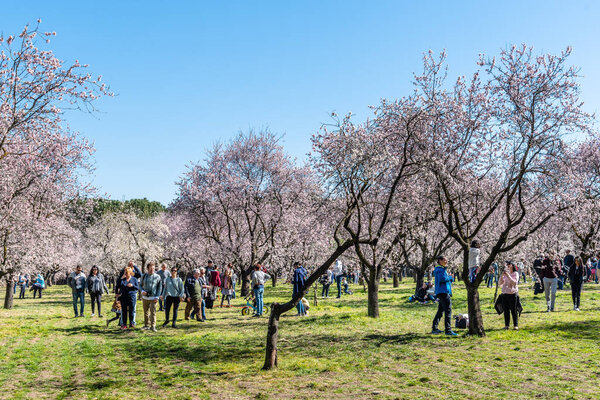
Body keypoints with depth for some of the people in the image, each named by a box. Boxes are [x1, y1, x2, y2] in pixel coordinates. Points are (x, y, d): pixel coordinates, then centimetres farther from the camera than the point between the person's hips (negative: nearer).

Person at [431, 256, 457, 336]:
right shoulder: (439, 269, -8)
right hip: (443, 292, -11)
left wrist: (450, 279, 3)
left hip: (444, 293, 11)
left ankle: (434, 328, 18)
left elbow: (451, 279, 25)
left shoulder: (442, 269, 25)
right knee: (448, 311, -13)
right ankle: (448, 330, -16)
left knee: (440, 311, 14)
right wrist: (450, 277, -8)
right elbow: (442, 278, -25)